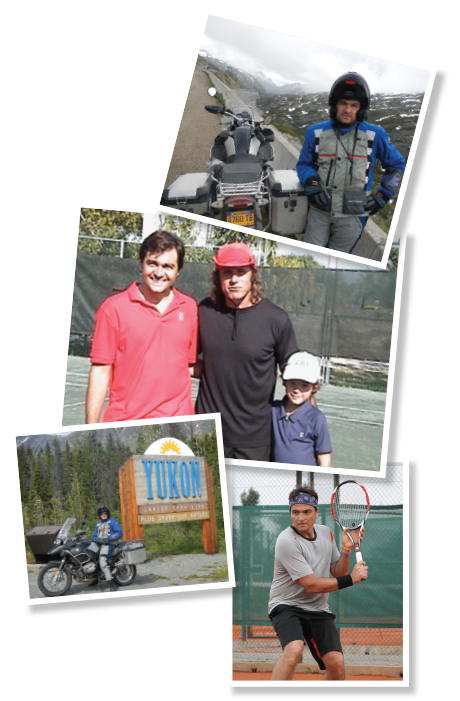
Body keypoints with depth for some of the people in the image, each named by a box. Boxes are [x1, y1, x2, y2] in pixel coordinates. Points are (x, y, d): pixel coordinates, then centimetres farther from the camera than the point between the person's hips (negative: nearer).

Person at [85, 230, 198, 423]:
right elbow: (101, 372, -3)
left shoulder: (190, 308, 6)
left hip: (178, 425, 3)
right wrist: (91, 430, -6)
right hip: (125, 427, -2)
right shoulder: (114, 308, -2)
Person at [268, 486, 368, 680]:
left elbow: (338, 574, 12)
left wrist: (346, 549, -5)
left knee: (336, 662, -11)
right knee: (294, 648, -33)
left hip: (318, 610, 6)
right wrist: (351, 579, -16)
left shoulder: (326, 532, 5)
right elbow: (311, 585, -19)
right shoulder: (287, 540, -18)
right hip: (286, 606, -6)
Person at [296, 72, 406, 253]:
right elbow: (304, 164, 14)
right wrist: (312, 184, -7)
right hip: (320, 209, 1)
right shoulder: (316, 132, 4)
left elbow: (397, 165, 12)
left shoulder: (374, 135, 0)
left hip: (352, 213, -1)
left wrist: (383, 195, 2)